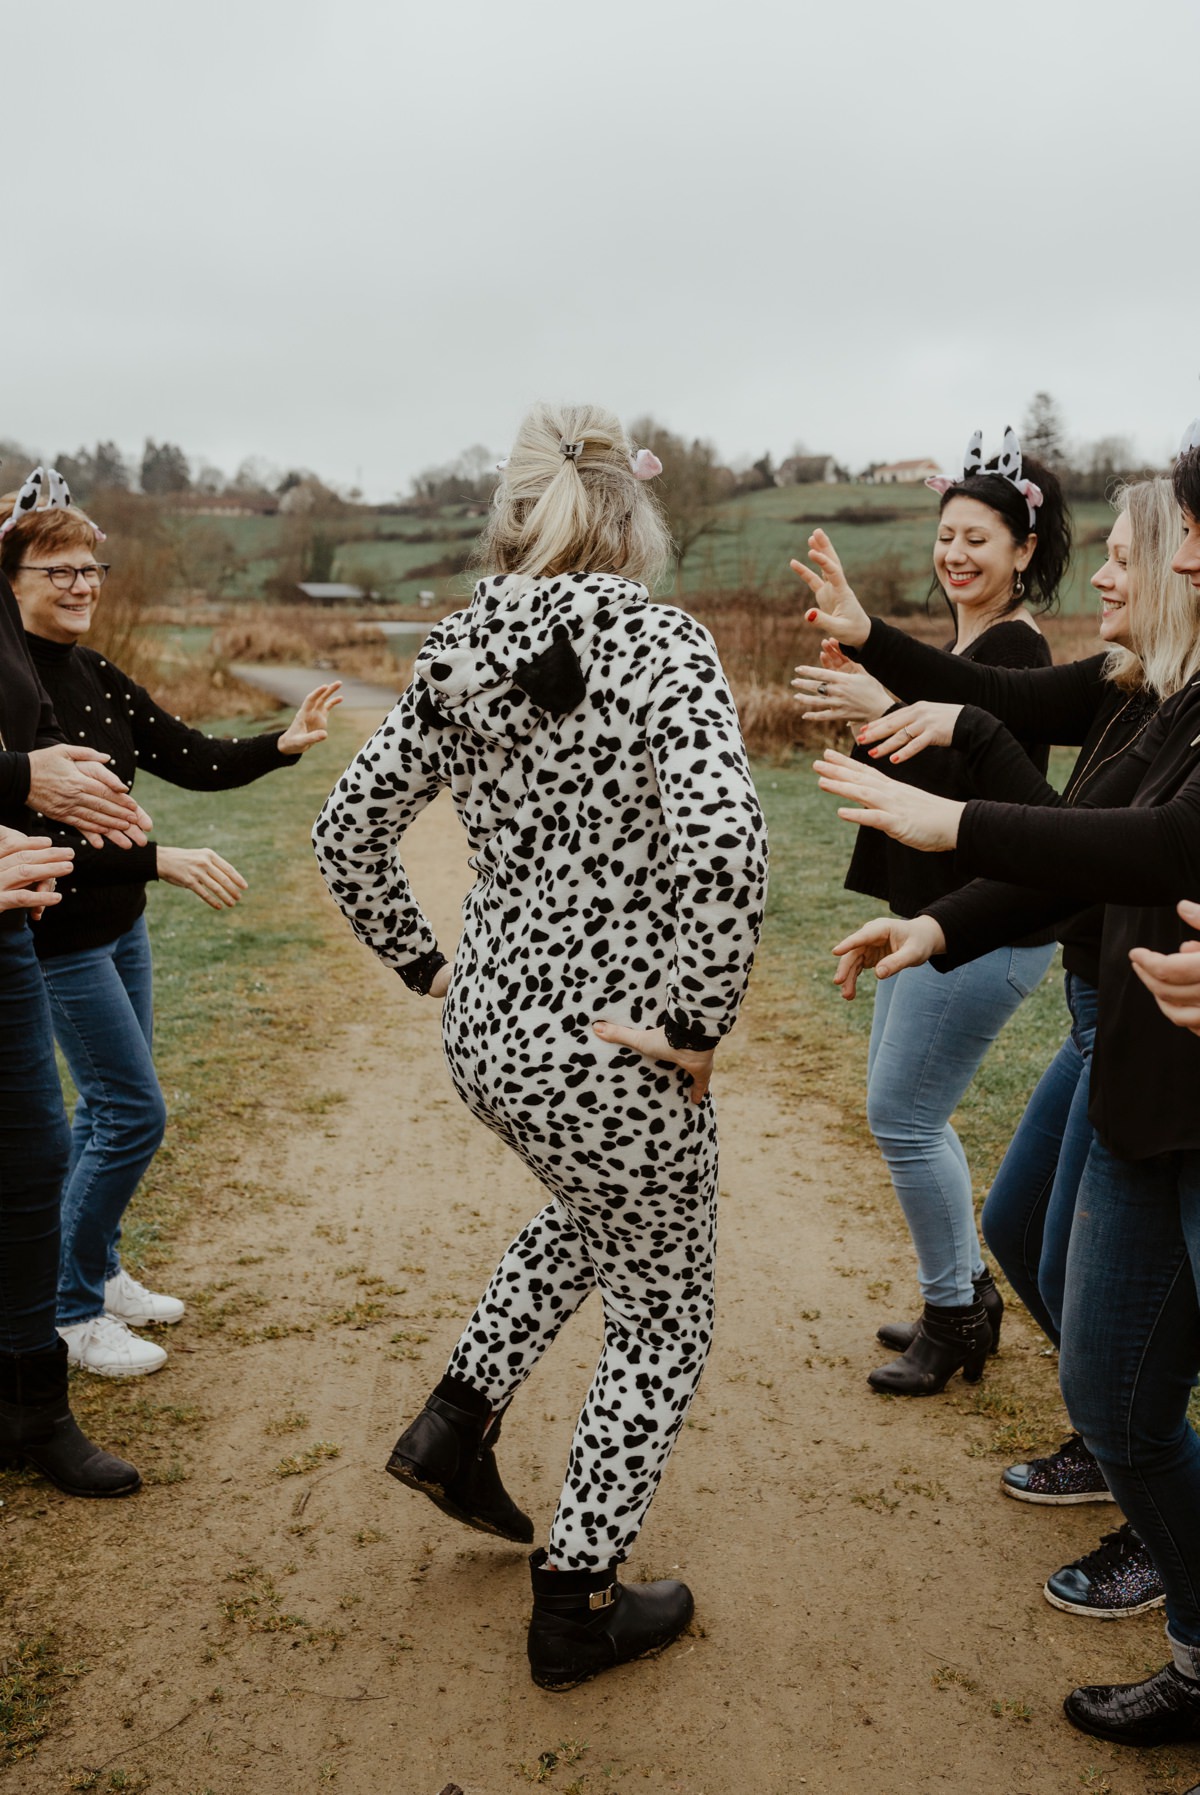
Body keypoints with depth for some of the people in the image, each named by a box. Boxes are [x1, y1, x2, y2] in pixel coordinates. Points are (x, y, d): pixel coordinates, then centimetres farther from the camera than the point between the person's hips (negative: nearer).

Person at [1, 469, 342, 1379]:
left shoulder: (98, 678, 6)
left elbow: (195, 761, 3)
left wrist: (283, 745, -14)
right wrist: (161, 859, -34)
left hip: (119, 921, 8)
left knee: (109, 1106, 16)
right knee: (135, 1111, -5)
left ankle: (98, 1271, 34)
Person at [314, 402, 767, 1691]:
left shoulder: (458, 654, 1)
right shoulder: (661, 644, -16)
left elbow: (348, 831, 5)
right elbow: (721, 843, -30)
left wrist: (427, 966, 13)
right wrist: (697, 1024, -19)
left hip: (485, 1036, 7)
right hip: (610, 1053, -6)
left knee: (587, 1218, 36)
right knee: (661, 1320, 17)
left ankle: (455, 1425, 36)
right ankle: (576, 1607, 30)